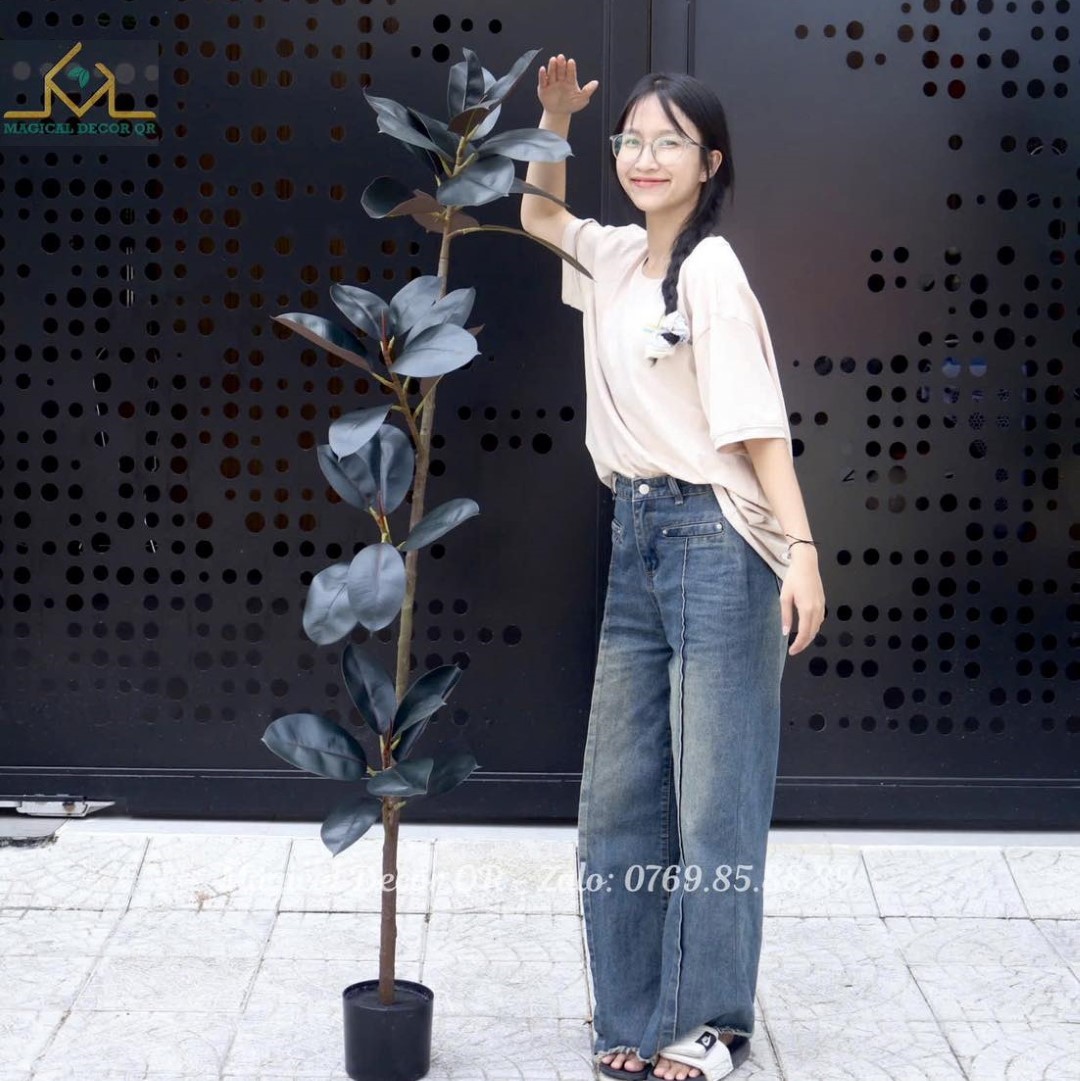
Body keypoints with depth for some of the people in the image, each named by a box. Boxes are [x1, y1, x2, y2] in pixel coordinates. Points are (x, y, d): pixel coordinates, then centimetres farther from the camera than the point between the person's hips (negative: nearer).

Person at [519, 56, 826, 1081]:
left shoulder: (710, 271, -11)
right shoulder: (617, 257, 10)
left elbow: (756, 421, -15)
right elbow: (537, 213, 29)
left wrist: (801, 551, -21)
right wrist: (555, 118, 13)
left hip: (716, 541, -8)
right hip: (636, 536, 8)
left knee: (715, 798, 1)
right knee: (618, 795, 11)